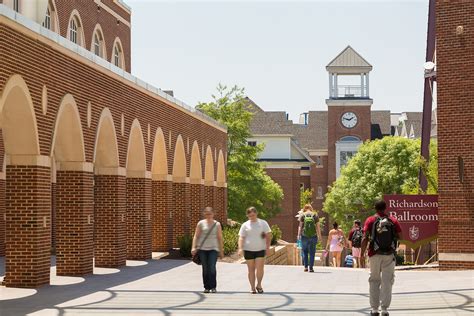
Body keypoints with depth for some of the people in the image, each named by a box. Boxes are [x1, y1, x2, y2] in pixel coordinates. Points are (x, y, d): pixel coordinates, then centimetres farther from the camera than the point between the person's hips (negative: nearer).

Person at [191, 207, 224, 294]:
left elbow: (220, 238, 10)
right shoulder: (201, 223, 6)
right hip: (202, 249, 1)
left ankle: (213, 287, -4)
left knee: (212, 267, -13)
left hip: (213, 248, -1)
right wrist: (193, 247, -6)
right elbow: (196, 236, 5)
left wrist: (221, 251, 8)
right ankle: (207, 287, 10)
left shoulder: (217, 224, 8)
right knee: (205, 269, 2)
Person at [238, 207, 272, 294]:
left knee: (260, 268, -9)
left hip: (260, 250, -1)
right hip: (248, 250, 1)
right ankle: (252, 287, 12)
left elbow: (269, 235, 7)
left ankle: (259, 285, 10)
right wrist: (240, 248, -13)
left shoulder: (263, 223, 5)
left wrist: (268, 247, 1)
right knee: (251, 269, 5)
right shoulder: (245, 225, 5)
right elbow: (241, 237, 1)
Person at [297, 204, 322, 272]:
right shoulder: (315, 215, 5)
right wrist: (319, 235, 9)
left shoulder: (302, 215, 3)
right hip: (313, 236, 0)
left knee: (305, 251, 11)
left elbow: (300, 226, -3)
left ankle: (306, 267, 6)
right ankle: (311, 267, 1)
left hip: (304, 236, 0)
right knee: (312, 252, 4)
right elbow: (318, 227, 3)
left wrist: (299, 235, -1)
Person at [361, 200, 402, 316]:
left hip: (375, 254, 0)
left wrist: (362, 253, -1)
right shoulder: (393, 220, 3)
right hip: (389, 255, 0)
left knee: (374, 281, 11)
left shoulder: (370, 221, -2)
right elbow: (399, 236, 1)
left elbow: (365, 238, -8)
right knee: (387, 281, 5)